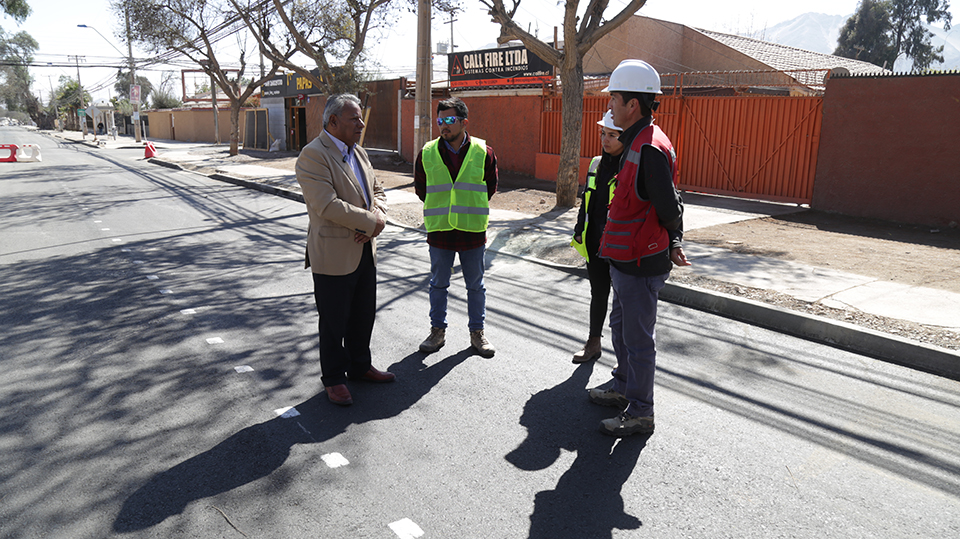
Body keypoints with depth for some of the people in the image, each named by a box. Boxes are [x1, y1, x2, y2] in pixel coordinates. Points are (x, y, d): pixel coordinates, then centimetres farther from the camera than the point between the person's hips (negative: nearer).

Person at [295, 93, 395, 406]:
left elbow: (377, 190, 13)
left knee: (364, 315, 18)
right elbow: (327, 205, -25)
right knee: (334, 321, 6)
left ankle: (359, 366, 36)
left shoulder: (358, 152, 12)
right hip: (333, 255, -8)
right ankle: (333, 379, 23)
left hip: (365, 251, 8)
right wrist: (371, 222, -19)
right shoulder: (313, 155, -15)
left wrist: (374, 221, -8)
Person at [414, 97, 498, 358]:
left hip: (472, 231, -1)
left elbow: (490, 187, 8)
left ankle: (477, 332, 25)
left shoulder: (483, 152, -3)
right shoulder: (427, 153, -1)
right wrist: (439, 208, 7)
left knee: (475, 285, 10)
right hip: (439, 230, 1)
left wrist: (471, 207, 4)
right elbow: (420, 187, 11)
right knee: (438, 284, 12)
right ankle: (438, 331, 27)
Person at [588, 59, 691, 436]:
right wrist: (674, 243, 9)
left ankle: (640, 412, 17)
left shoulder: (649, 148, -22)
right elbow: (670, 207, 15)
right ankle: (624, 387, 41)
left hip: (641, 264, -10)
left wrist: (668, 243, -3)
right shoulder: (637, 142, 12)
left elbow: (669, 207, -21)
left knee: (638, 338, 2)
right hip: (625, 260, 10)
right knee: (620, 327, 23)